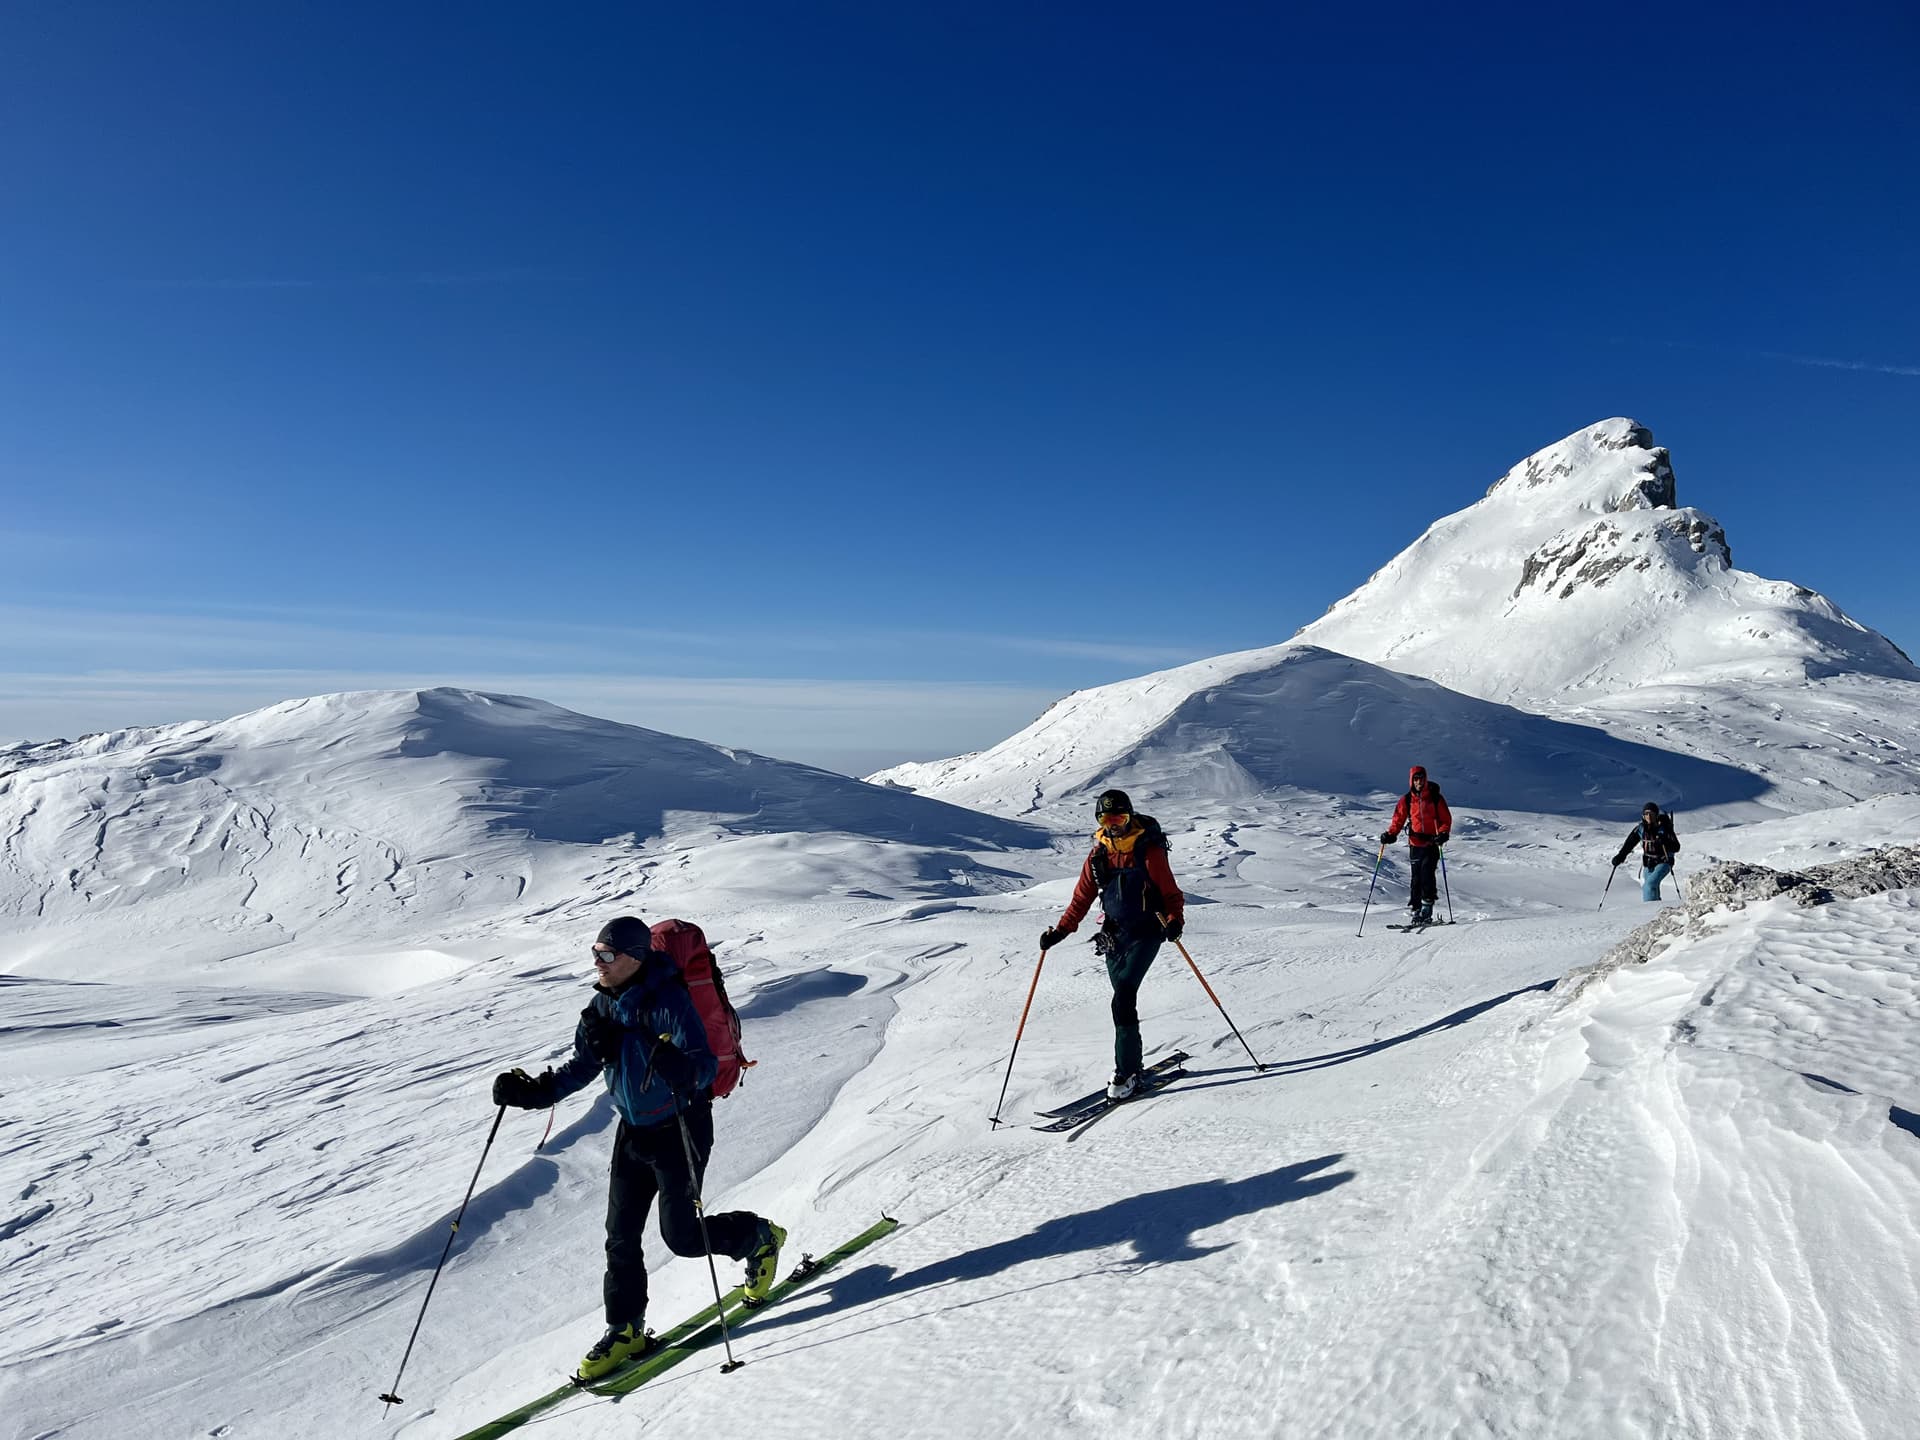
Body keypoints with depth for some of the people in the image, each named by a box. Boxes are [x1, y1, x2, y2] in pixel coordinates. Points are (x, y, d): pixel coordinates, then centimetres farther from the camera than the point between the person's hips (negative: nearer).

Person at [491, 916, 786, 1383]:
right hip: (633, 1133, 7)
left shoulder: (668, 1001, -23)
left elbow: (706, 1064, -29)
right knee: (621, 1234, 8)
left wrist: (678, 1067, -51)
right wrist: (531, 1091, -2)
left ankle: (759, 1237, 23)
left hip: (680, 1129, -7)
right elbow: (580, 1068, 11)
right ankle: (625, 1328, 25)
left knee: (681, 1235, -2)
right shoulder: (602, 1006, 0)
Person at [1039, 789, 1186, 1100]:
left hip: (1146, 931, -5)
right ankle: (1132, 1065, 23)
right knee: (1125, 999, 9)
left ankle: (1126, 1071, -9)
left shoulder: (1148, 850, -9)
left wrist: (1174, 921, -25)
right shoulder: (1099, 854, 5)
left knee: (1123, 996, -16)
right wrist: (1060, 930, 2)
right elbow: (1082, 897, 9)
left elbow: (1171, 892, -7)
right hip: (1114, 934, 5)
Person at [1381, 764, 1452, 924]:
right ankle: (1415, 910, 4)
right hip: (1415, 843, 2)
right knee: (1416, 877, -1)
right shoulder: (1406, 800, 6)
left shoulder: (1436, 797, 1)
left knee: (1427, 873, -15)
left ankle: (1427, 910, -10)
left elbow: (1446, 819, 4)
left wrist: (1443, 833, -14)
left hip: (1432, 843, -2)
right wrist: (1390, 834, -7)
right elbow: (1398, 819, 10)